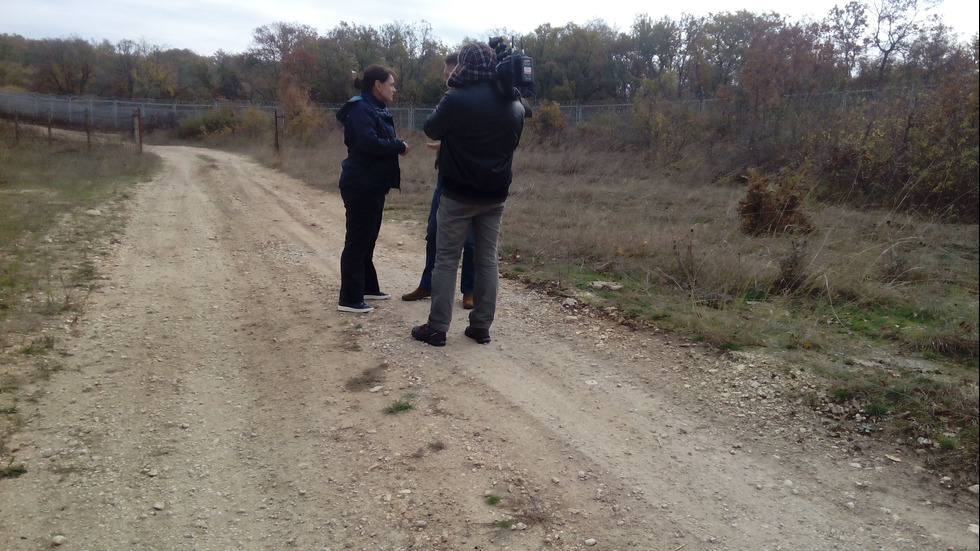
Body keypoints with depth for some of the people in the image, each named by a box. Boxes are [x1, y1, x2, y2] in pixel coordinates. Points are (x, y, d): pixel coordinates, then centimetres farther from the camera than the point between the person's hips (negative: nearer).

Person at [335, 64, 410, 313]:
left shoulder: (377, 109, 16)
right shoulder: (361, 109, -15)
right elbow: (369, 143, -29)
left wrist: (397, 146, -6)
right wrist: (399, 147, -17)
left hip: (373, 185, 10)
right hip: (361, 186, -10)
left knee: (367, 239, 18)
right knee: (357, 241, -5)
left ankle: (367, 287, 30)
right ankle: (349, 299, 1)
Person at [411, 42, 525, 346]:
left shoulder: (457, 99, -15)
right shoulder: (515, 105, 4)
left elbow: (431, 129, 0)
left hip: (459, 194, -5)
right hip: (495, 195, 5)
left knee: (446, 260, 4)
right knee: (487, 260, 11)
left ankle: (437, 328, 7)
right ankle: (481, 327, 16)